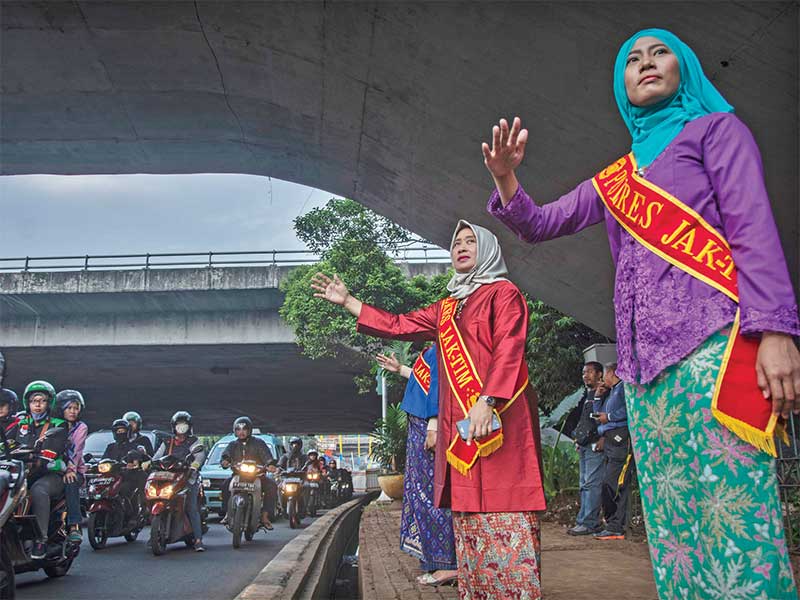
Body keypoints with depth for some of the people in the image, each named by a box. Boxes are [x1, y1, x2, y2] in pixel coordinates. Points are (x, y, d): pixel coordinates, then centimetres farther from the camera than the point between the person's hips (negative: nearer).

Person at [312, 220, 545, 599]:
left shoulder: (503, 293, 2)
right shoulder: (448, 308, 23)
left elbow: (508, 349, -11)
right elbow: (399, 326, 25)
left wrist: (487, 401, -23)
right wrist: (347, 302, 25)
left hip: (498, 416, -7)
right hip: (459, 422, 7)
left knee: (504, 516, -11)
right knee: (469, 517, 6)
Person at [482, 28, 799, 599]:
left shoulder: (715, 130, 11)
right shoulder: (610, 181, 26)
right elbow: (537, 225, 28)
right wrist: (506, 177, 6)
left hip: (710, 340, -5)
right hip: (644, 358, 6)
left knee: (733, 511, -12)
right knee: (671, 520, 5)